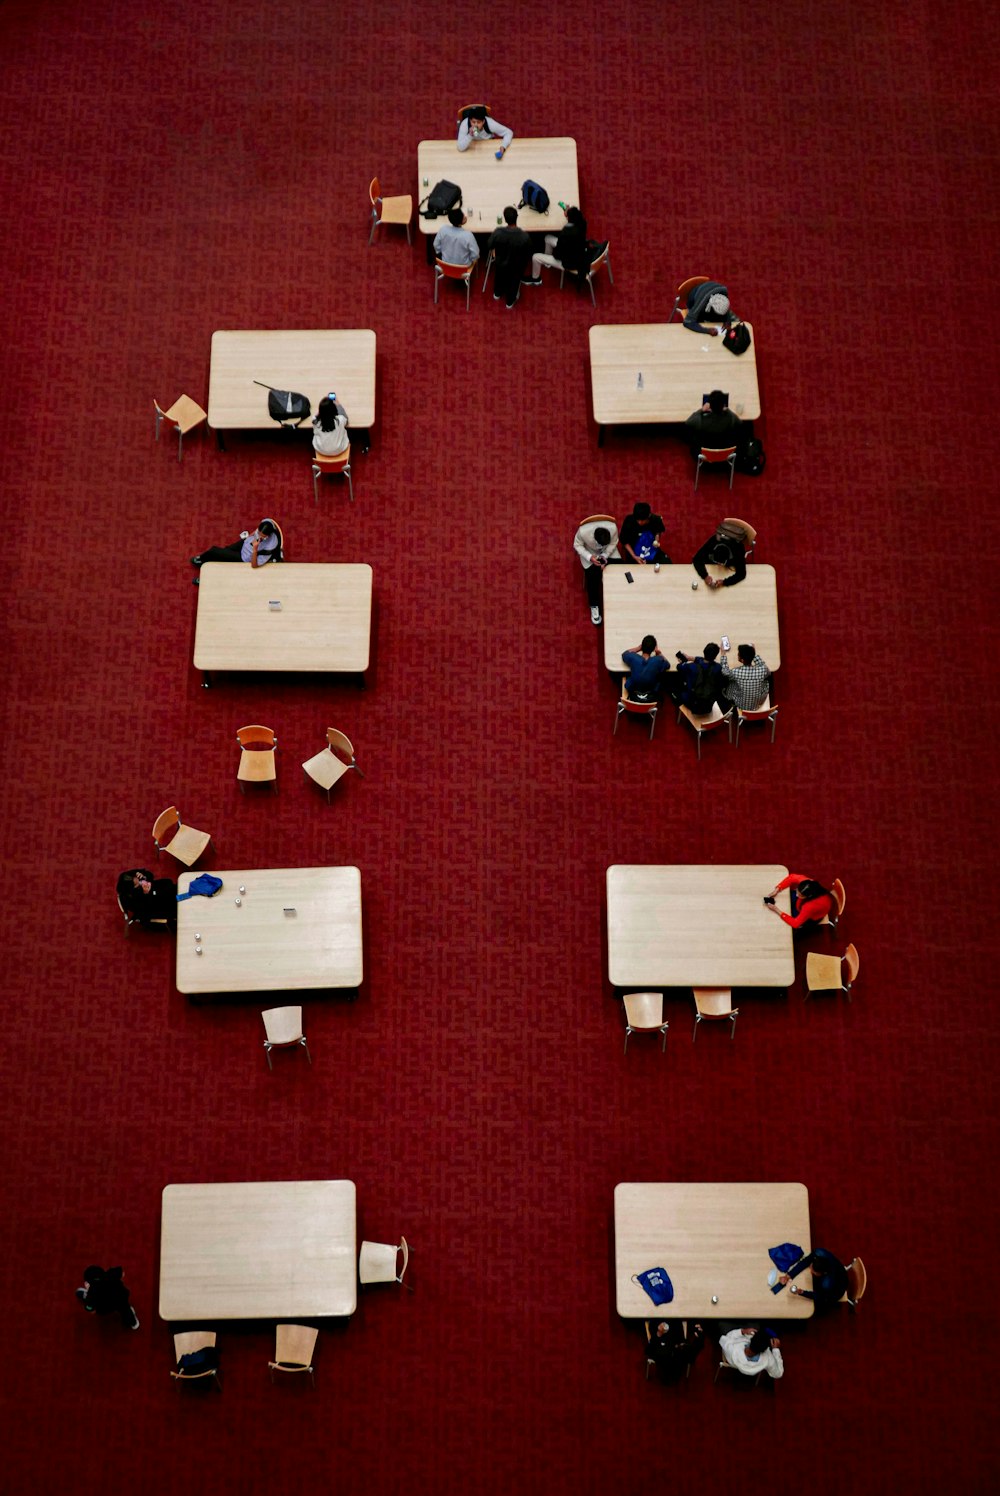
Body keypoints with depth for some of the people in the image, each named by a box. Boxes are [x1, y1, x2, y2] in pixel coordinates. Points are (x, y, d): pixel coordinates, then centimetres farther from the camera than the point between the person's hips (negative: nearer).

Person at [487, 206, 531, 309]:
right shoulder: (524, 236, -34)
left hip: (500, 264, 1)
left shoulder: (497, 232, -32)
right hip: (516, 267, -1)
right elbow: (528, 253, -17)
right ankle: (510, 302, 53)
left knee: (499, 277, 37)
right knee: (513, 282, 32)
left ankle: (497, 294, 61)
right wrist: (523, 265, 4)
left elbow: (489, 246, -12)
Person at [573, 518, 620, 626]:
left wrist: (605, 555, -28)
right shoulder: (583, 532, -39)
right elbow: (577, 545, -18)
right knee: (592, 575, -23)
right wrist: (589, 557, -32)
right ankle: (594, 606, -5)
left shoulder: (613, 529, -34)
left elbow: (613, 543, -13)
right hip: (590, 552, -2)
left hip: (608, 552, 2)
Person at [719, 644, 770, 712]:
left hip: (740, 706, -1)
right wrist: (754, 654, 7)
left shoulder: (736, 672, -30)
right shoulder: (763, 670, -26)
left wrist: (723, 654, 6)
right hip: (757, 705, 1)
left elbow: (724, 672, -5)